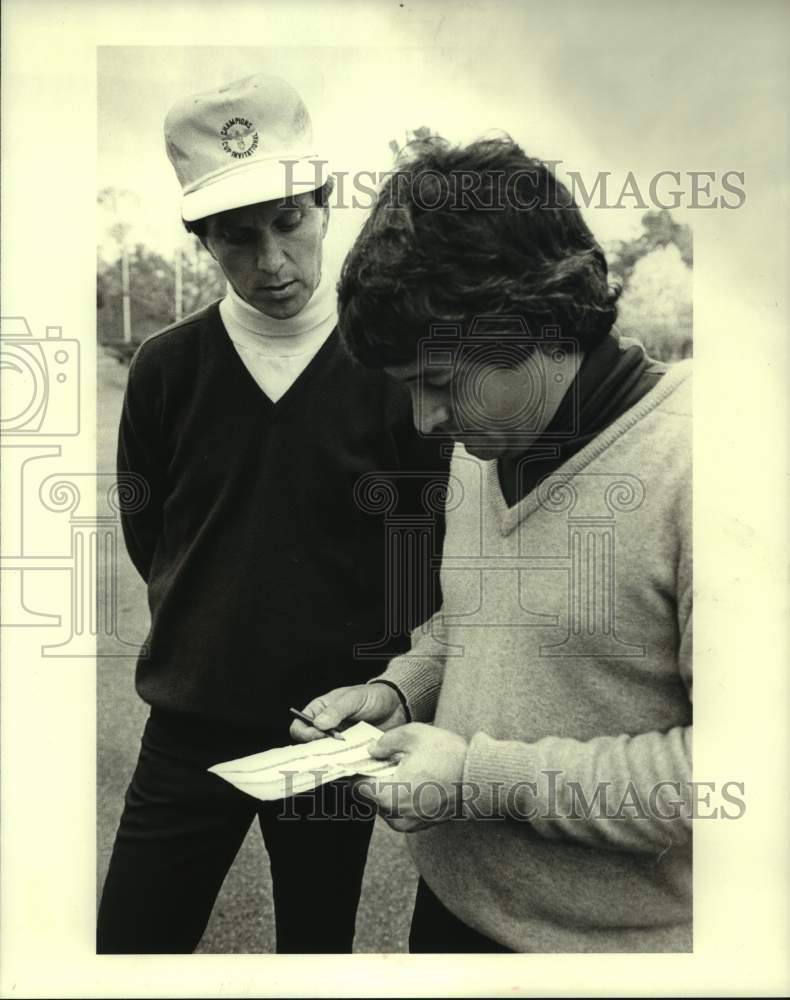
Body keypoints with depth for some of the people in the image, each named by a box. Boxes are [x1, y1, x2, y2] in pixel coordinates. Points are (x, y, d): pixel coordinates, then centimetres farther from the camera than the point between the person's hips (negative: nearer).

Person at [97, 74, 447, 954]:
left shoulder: (392, 367, -9)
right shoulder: (166, 368, -4)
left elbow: (429, 553, -4)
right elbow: (146, 536, 8)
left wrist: (375, 685, -6)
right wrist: (211, 643, 10)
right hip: (191, 724, 1)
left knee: (317, 945, 18)